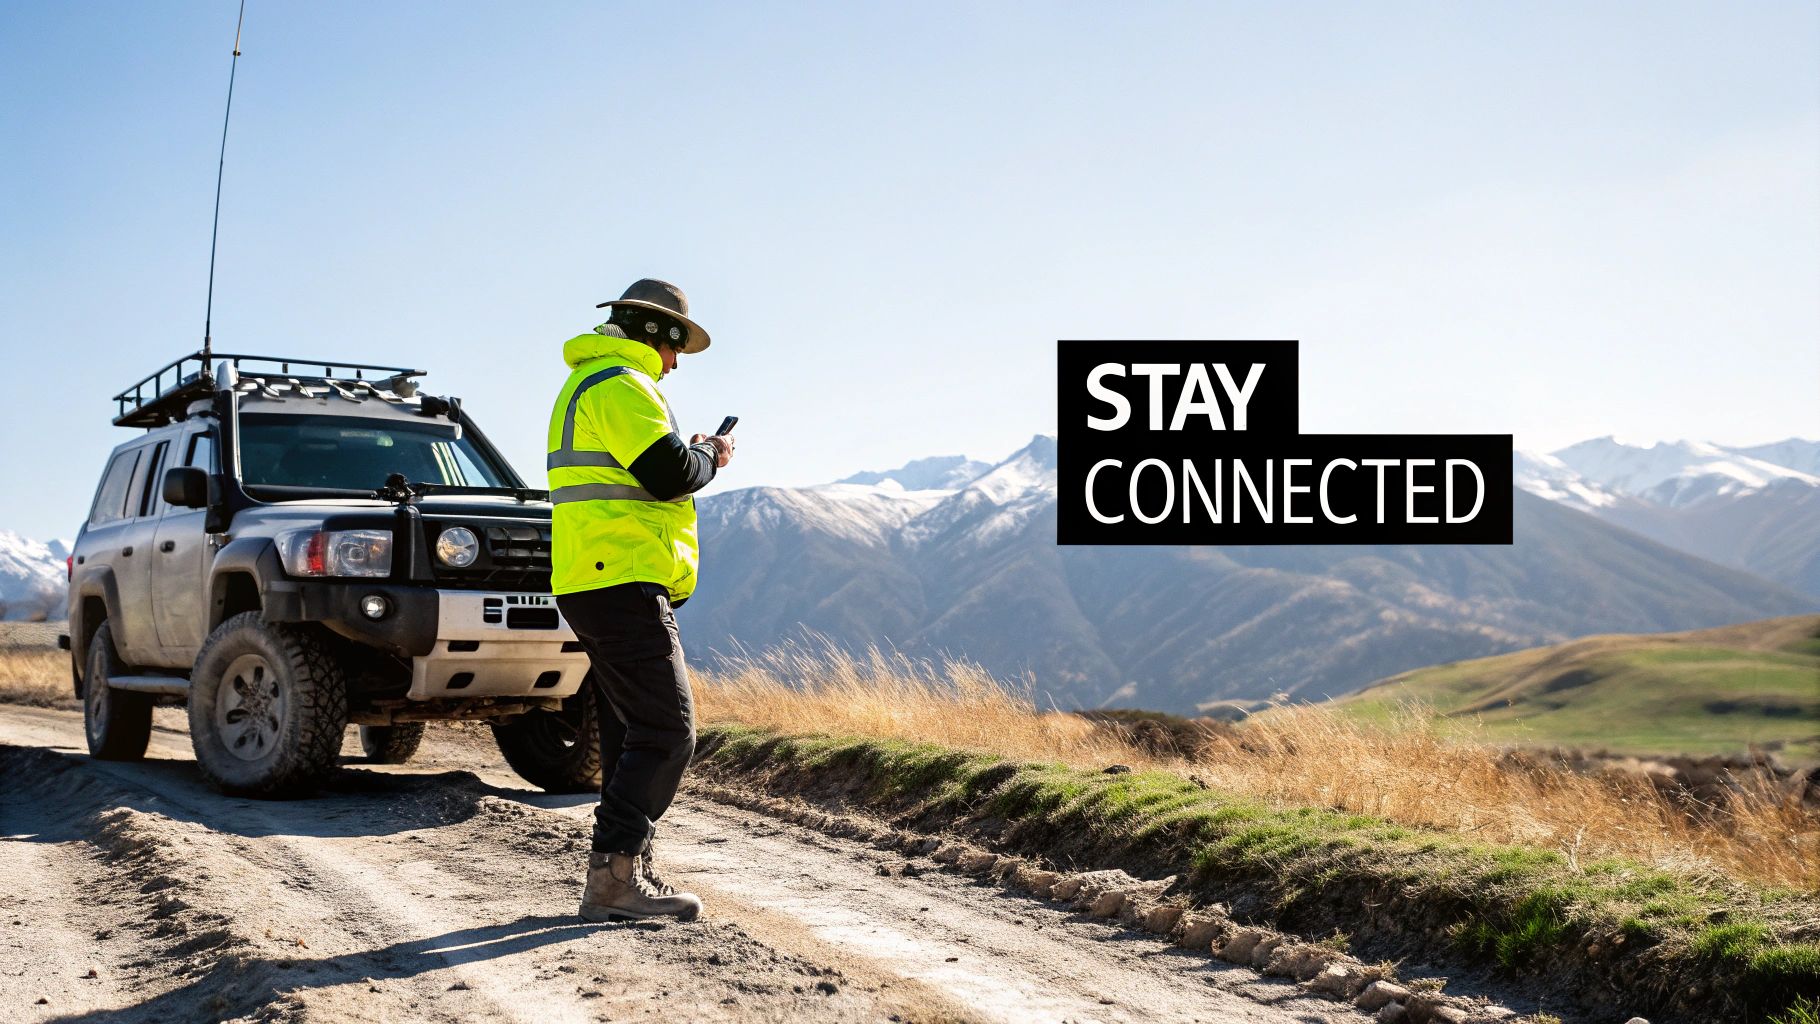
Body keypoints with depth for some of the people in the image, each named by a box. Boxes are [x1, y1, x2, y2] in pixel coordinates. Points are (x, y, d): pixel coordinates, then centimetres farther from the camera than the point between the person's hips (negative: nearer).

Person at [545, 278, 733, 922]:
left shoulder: (586, 385, 24)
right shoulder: (619, 385, -11)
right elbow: (668, 470, -20)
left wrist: (691, 456, 17)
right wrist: (709, 456, 0)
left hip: (599, 584, 11)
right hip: (622, 582, -11)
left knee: (632, 736, 12)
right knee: (665, 734, -11)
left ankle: (629, 875, 15)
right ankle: (613, 876, -11)